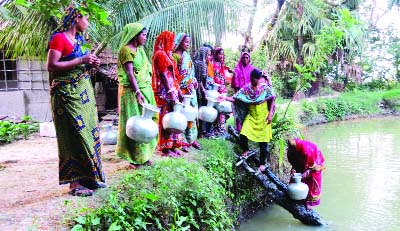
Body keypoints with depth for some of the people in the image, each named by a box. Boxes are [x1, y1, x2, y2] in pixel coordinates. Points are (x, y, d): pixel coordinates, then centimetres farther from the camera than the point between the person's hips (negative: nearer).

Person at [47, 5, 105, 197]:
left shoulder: (80, 39, 17)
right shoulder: (59, 38, -9)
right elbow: (51, 66, -17)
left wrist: (91, 64, 5)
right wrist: (81, 60, -18)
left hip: (84, 93, 9)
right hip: (68, 94, -8)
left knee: (89, 133, 8)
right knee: (75, 136, -8)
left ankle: (88, 176, 17)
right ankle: (74, 182, 0)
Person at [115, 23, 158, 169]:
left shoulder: (140, 49, 16)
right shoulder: (126, 49, -8)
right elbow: (129, 73, -17)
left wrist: (146, 91, 14)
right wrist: (137, 92, -25)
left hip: (145, 90, 8)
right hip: (132, 91, -8)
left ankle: (143, 154, 18)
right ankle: (134, 158, 5)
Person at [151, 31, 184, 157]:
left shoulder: (166, 54, 20)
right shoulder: (161, 54, -9)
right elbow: (164, 75, -17)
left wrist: (178, 91, 18)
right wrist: (171, 93, -21)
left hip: (171, 91, 9)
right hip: (166, 92, -9)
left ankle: (172, 146, 16)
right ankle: (166, 148, 0)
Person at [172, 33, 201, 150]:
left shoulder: (187, 56, 16)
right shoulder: (174, 56, -7)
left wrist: (194, 81, 5)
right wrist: (177, 90, -17)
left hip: (190, 89, 7)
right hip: (180, 89, -7)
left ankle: (192, 138, 19)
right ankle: (182, 141, 4)